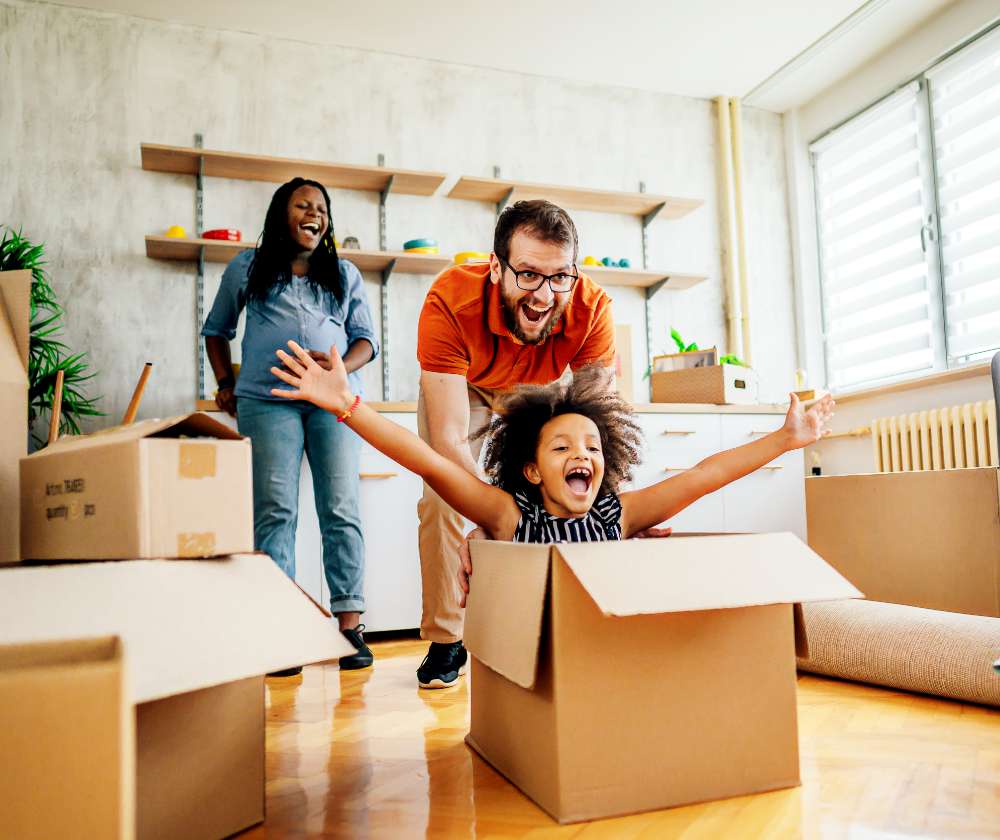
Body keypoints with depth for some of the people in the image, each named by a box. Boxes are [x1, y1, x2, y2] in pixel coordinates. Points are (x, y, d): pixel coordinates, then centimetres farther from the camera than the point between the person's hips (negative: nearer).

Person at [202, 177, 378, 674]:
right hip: (267, 400, -1)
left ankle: (350, 623, -3)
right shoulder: (246, 269, 16)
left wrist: (342, 367, -8)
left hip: (334, 399, 1)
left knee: (341, 510, -6)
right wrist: (225, 383, 12)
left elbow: (366, 338, 13)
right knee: (275, 511, -7)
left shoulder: (345, 275, 18)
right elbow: (216, 329, 24)